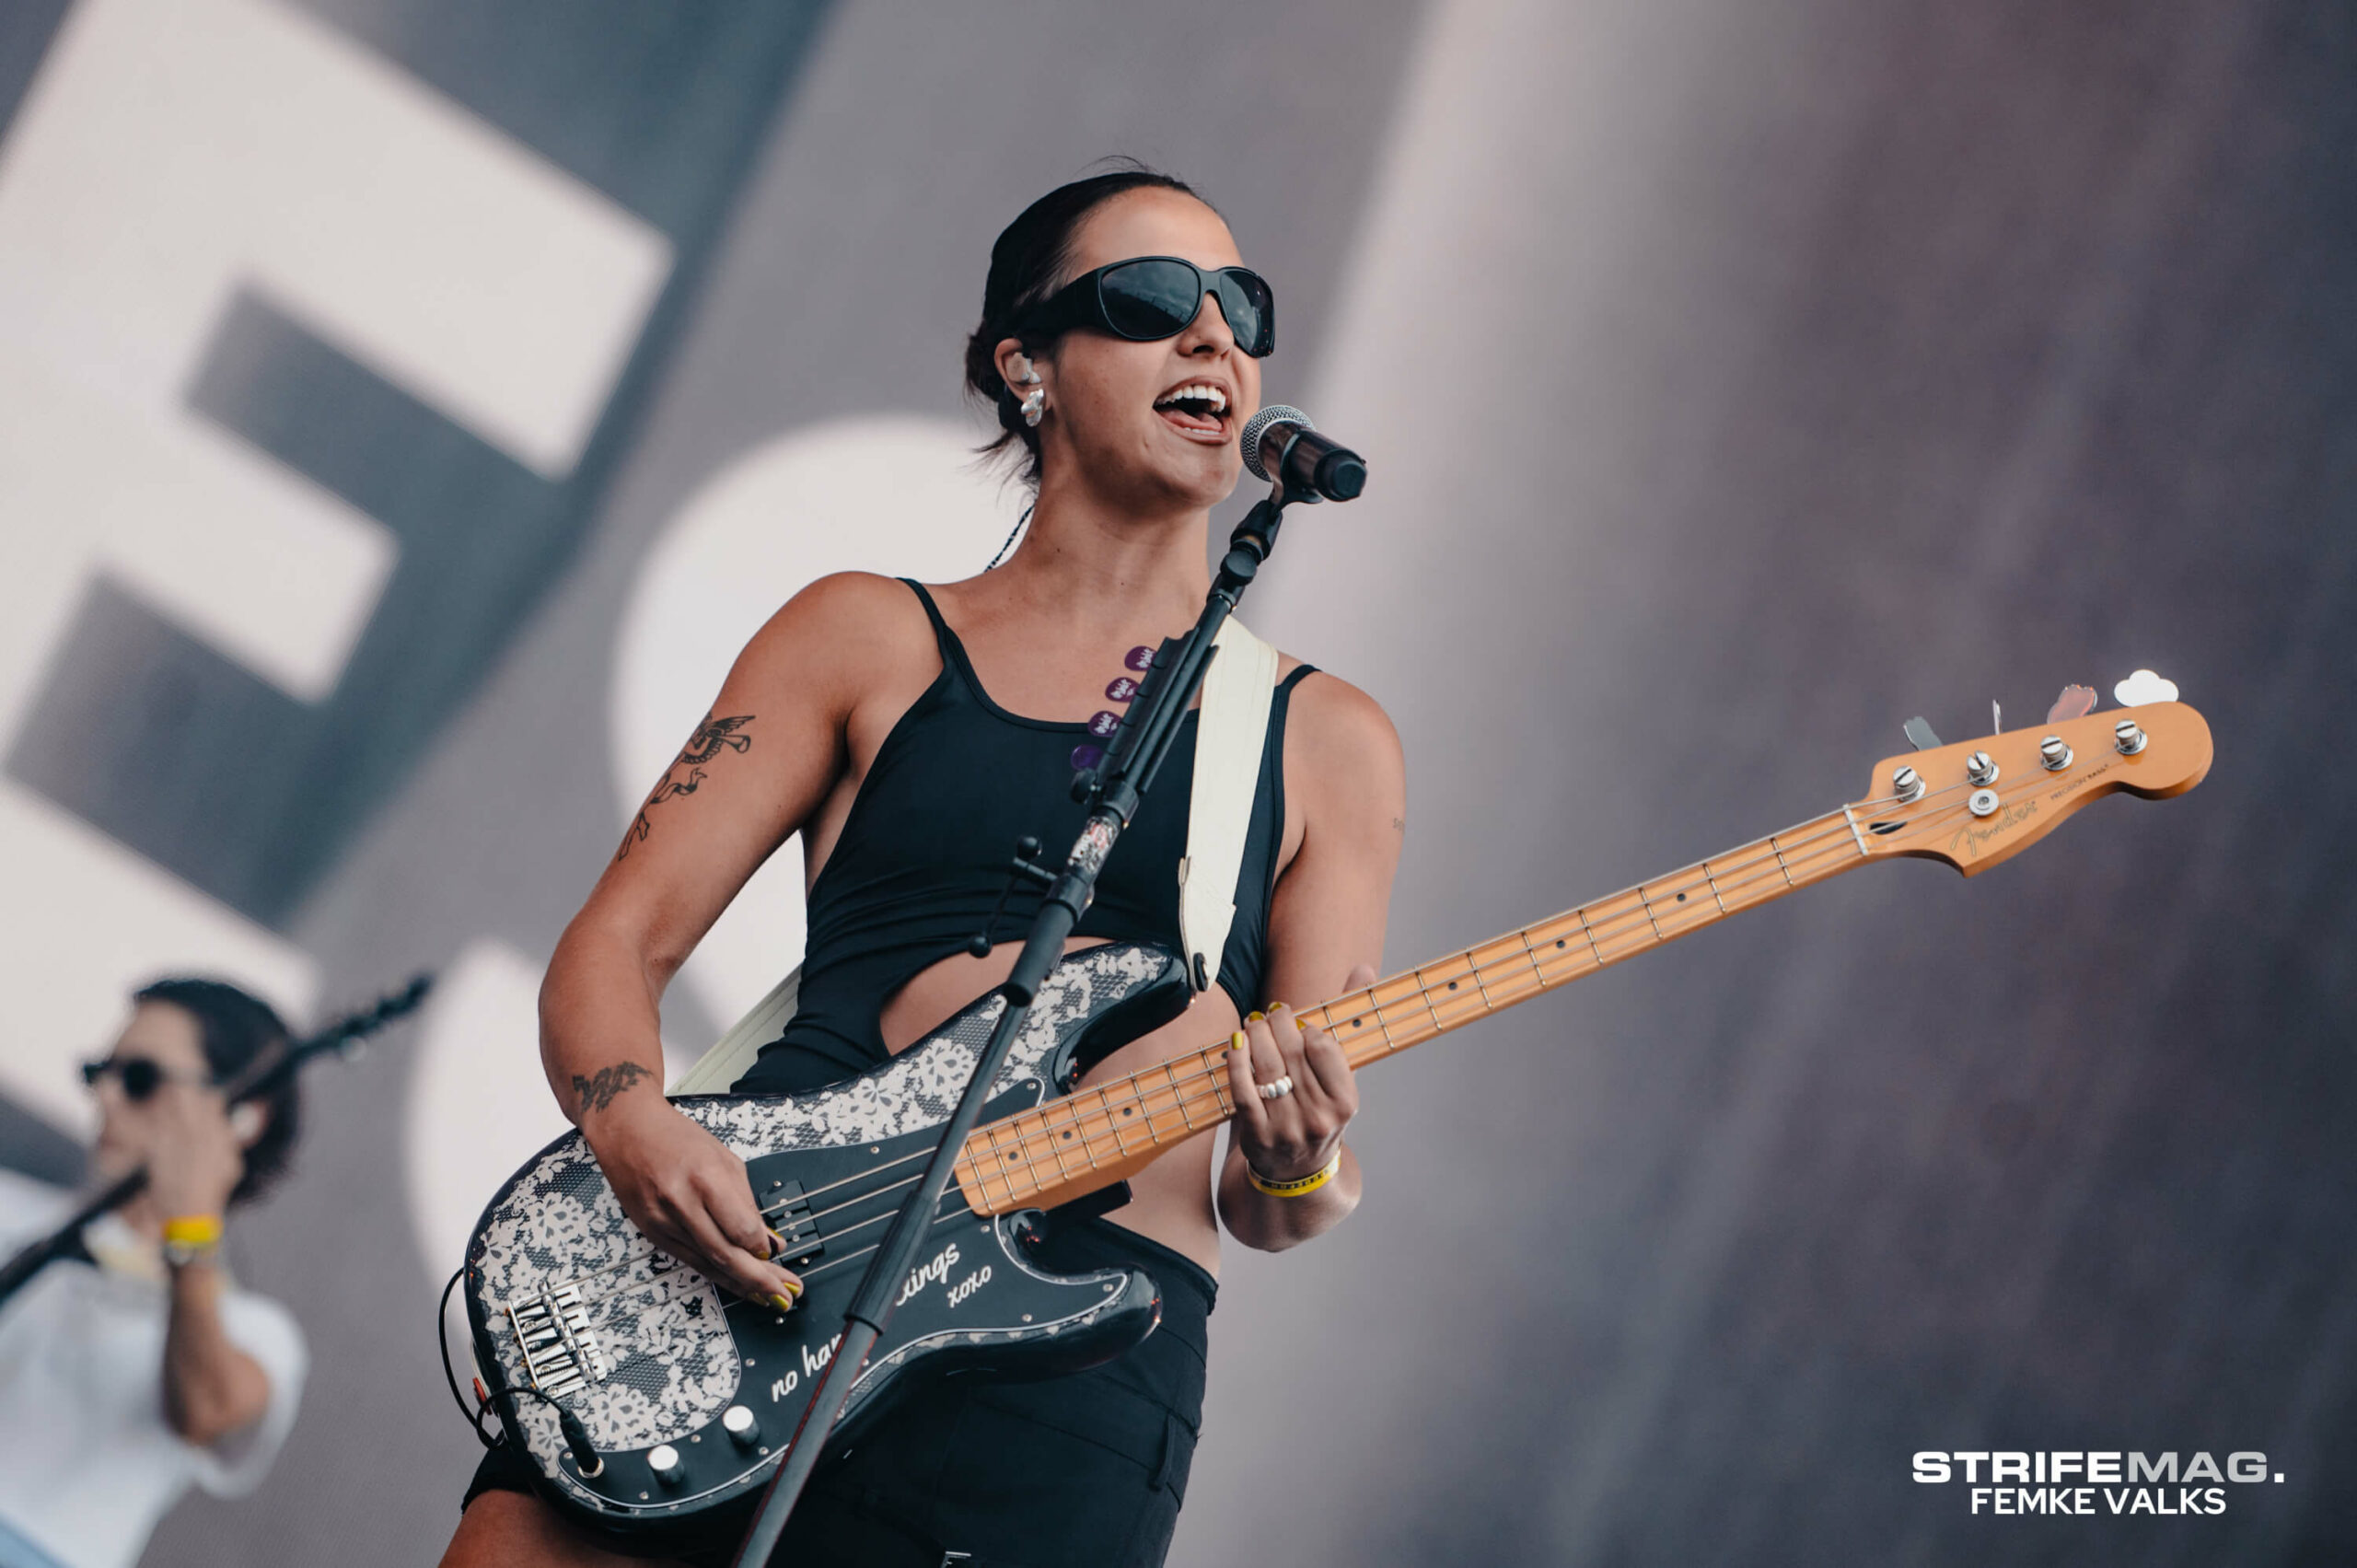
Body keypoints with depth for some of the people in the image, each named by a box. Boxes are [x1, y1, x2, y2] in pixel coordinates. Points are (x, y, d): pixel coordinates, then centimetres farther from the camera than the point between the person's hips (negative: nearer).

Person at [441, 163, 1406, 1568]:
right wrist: (637, 1129, -12)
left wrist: (1293, 1175, -11)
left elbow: (1269, 1202, 13)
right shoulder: (871, 640, 15)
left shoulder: (1327, 743, 16)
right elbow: (616, 942, 9)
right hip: (756, 1246, 0)